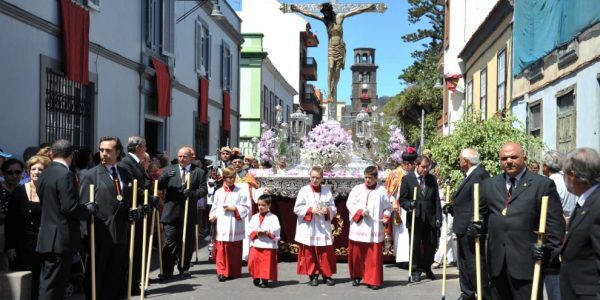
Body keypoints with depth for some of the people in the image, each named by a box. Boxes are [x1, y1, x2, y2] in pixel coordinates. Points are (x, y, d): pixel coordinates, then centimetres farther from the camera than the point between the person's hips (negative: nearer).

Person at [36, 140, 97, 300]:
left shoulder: (44, 174, 10)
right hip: (62, 238, -8)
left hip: (47, 237, 8)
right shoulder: (66, 175, -16)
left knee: (48, 281, 14)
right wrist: (89, 209, -4)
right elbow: (70, 207, -22)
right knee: (53, 284, -4)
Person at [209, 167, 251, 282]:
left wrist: (234, 209, -11)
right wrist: (213, 216, -6)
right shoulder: (219, 192, 8)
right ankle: (222, 272, 0)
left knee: (235, 251, 6)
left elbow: (246, 208, -1)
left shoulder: (240, 192, 1)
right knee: (222, 250, -4)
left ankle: (234, 272, 16)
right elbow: (215, 207, 11)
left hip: (235, 226, -1)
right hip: (222, 226, 1)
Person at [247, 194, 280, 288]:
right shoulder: (254, 217, 10)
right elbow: (250, 229, 5)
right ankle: (256, 278, 20)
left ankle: (265, 280, 9)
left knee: (267, 264, -3)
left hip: (269, 245, -3)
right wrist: (256, 233, -12)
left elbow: (276, 231, -8)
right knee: (253, 262, 3)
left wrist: (268, 233, -21)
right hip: (255, 244, 3)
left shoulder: (273, 218, -1)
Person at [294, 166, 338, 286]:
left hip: (324, 228, 2)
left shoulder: (327, 190, 6)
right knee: (310, 253, 2)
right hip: (308, 229, -2)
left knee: (326, 253, 2)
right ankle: (313, 275, 15)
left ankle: (326, 275, 14)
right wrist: (310, 210, -15)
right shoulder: (304, 190, -1)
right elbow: (297, 209, -4)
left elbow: (334, 208, 7)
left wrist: (327, 210, -13)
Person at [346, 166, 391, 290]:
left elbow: (388, 207, 10)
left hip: (375, 229, -1)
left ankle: (373, 280, 5)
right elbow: (350, 204, -1)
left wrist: (386, 217, -7)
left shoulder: (382, 191, 4)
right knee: (356, 254, 8)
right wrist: (360, 212, -16)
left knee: (374, 256, -2)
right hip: (358, 228, 1)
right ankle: (356, 276, 25)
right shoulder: (357, 189, 4)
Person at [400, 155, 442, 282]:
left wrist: (438, 217, 0)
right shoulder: (407, 179, -1)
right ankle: (416, 271, 17)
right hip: (415, 218, -3)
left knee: (431, 245, 8)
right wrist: (409, 205, -20)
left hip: (430, 219, 3)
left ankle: (427, 268, 29)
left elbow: (437, 200, 7)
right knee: (415, 246, 3)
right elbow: (402, 199, 1)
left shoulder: (432, 179, 8)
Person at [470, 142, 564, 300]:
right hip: (497, 262, 4)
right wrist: (477, 226, -1)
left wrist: (548, 248, -14)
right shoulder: (489, 185, 14)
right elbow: (482, 214, 20)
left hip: (527, 261, -4)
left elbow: (555, 222, -3)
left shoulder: (543, 184, 0)